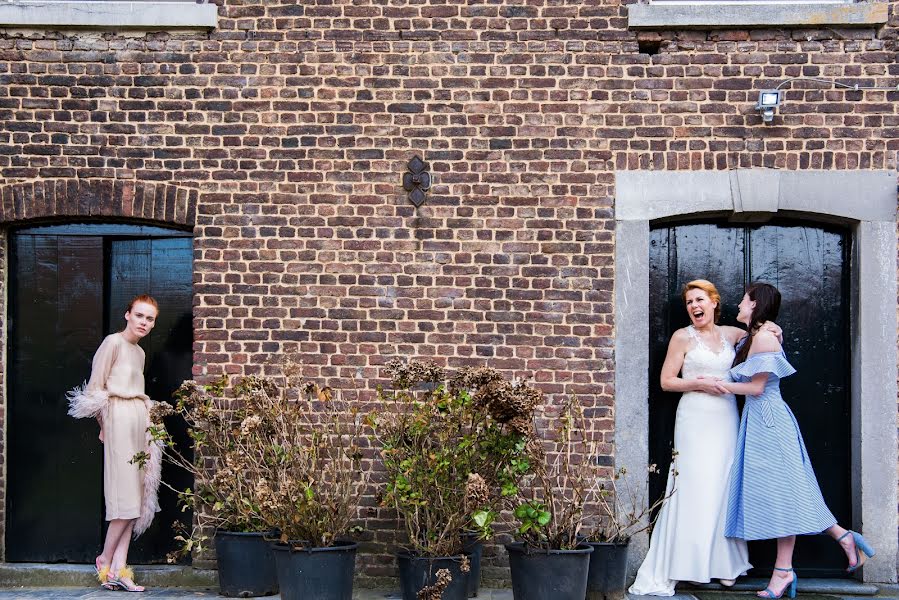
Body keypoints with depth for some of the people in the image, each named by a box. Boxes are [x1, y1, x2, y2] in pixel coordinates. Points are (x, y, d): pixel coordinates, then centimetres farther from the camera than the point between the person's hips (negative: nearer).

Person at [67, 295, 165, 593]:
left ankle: (119, 568, 3)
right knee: (127, 496, -9)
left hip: (140, 420, 8)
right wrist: (104, 425, -2)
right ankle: (106, 560, 6)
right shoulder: (113, 342, -4)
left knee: (135, 497, 3)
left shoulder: (140, 352, 20)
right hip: (120, 419, -8)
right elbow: (95, 386, -6)